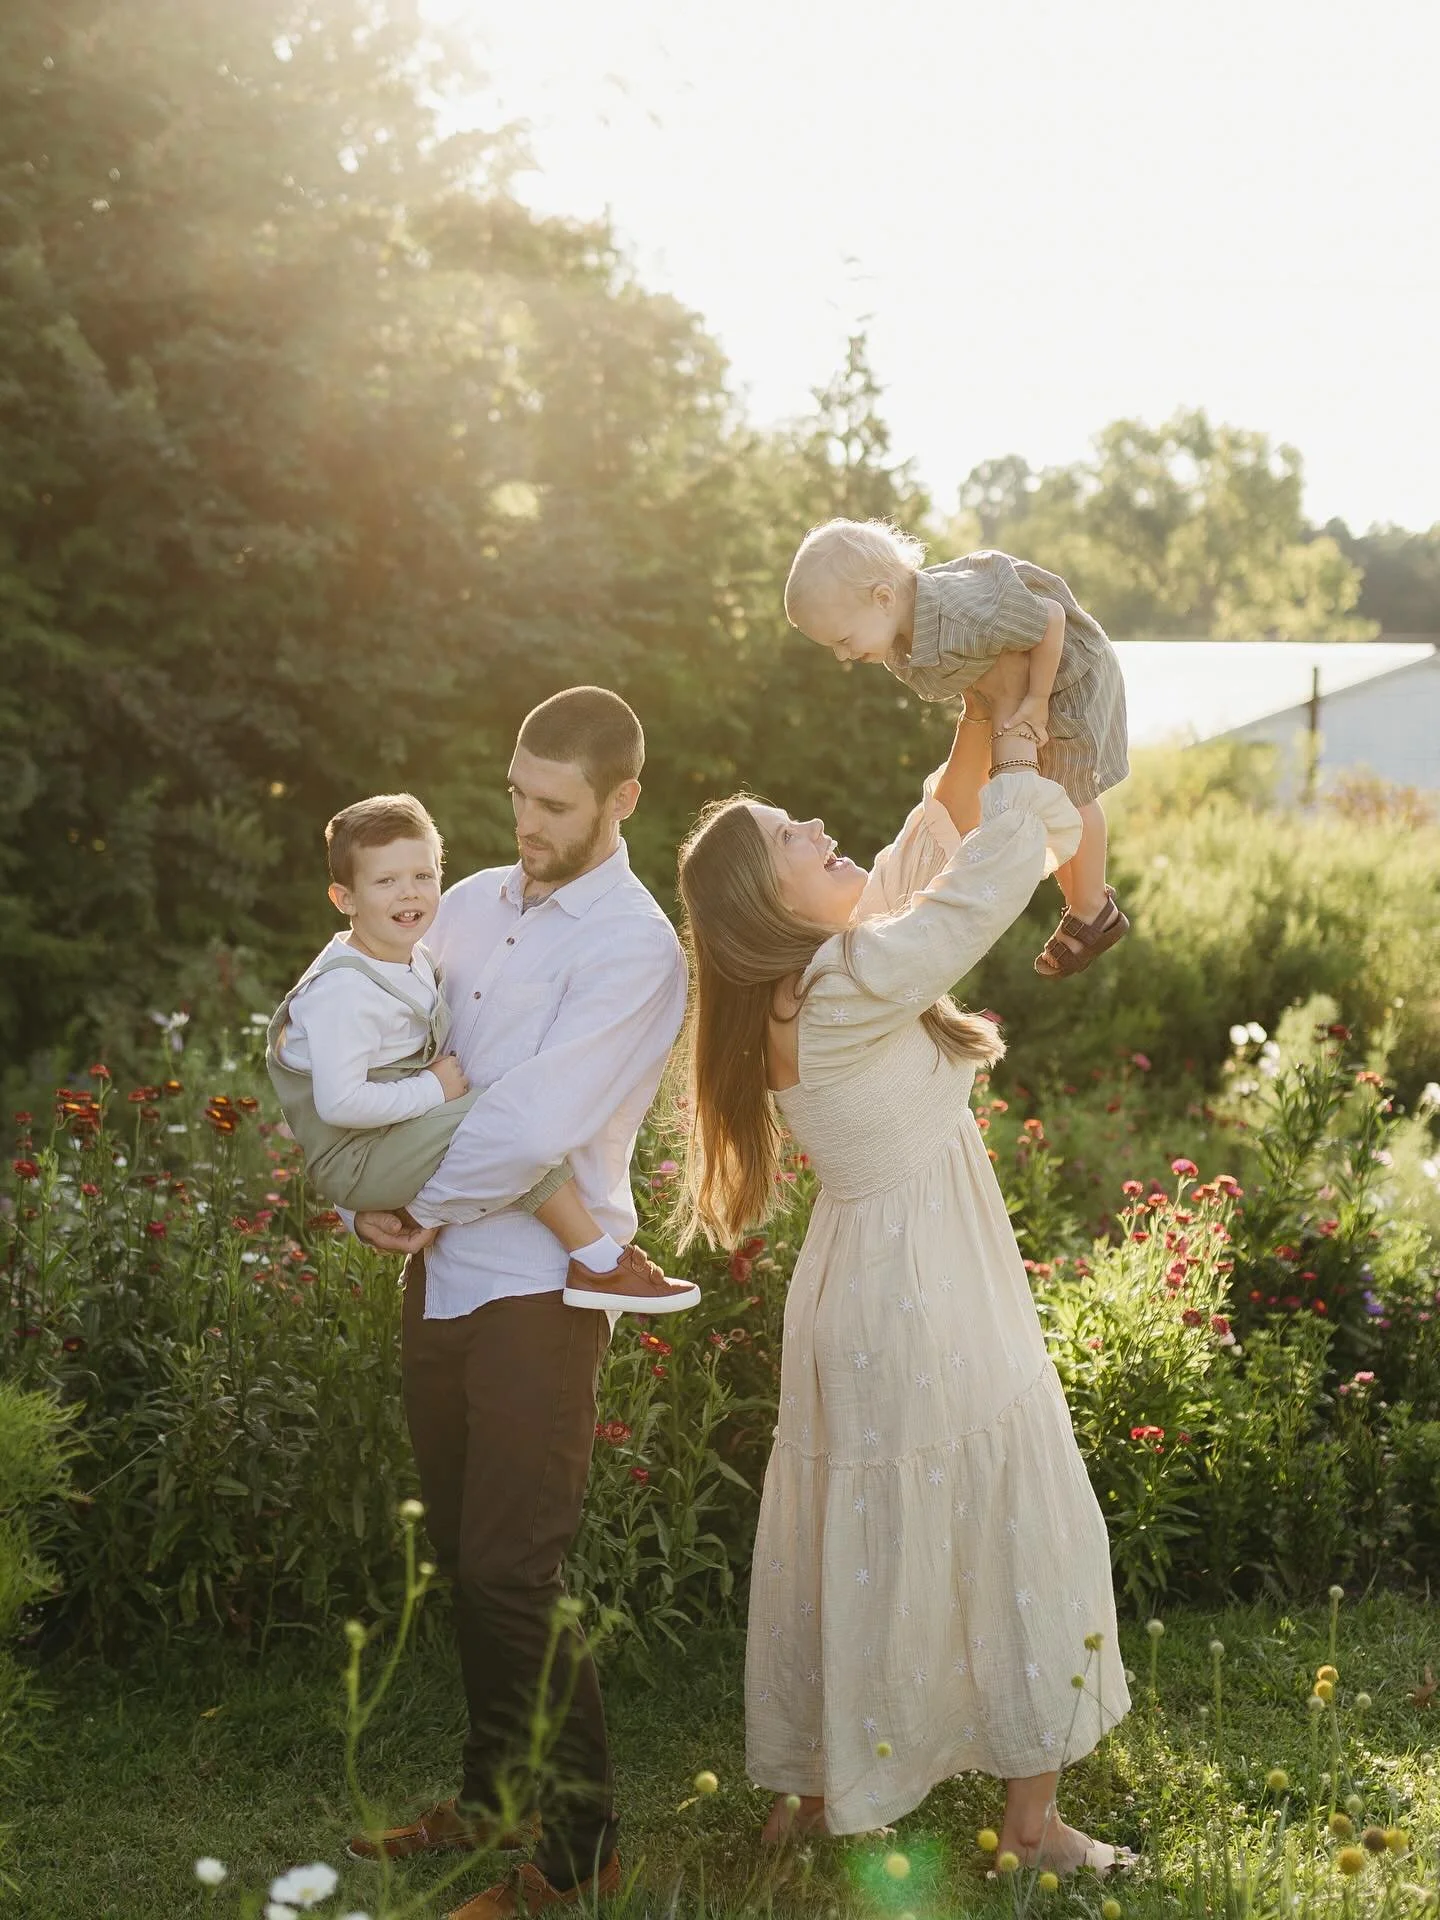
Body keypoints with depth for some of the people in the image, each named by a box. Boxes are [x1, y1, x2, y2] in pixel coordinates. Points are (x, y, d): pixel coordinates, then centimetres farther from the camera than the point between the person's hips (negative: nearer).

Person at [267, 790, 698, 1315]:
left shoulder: (412, 960, 9)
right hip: (352, 1160, -10)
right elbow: (338, 1102, -30)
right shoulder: (343, 990, -23)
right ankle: (597, 1262, -16)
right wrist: (432, 1089, -21)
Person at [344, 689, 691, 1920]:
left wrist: (419, 1205, -9)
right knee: (465, 1559, 16)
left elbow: (534, 1126, -22)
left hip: (537, 1284, -7)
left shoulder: (634, 948, -13)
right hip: (442, 1268, 7)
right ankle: (492, 1797, 32)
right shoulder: (476, 903, 10)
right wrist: (366, 1197, -3)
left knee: (513, 1576, -6)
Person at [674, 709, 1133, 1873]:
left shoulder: (818, 969, 4)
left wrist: (982, 729, 5)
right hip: (927, 1306, -9)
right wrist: (1021, 752, -9)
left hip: (867, 1288, 9)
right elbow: (990, 881, -23)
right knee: (1016, 1545, 4)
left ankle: (814, 1792, 28)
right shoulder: (848, 985, -23)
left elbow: (937, 843, 13)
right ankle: (1032, 1821, 14)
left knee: (861, 1547, 17)